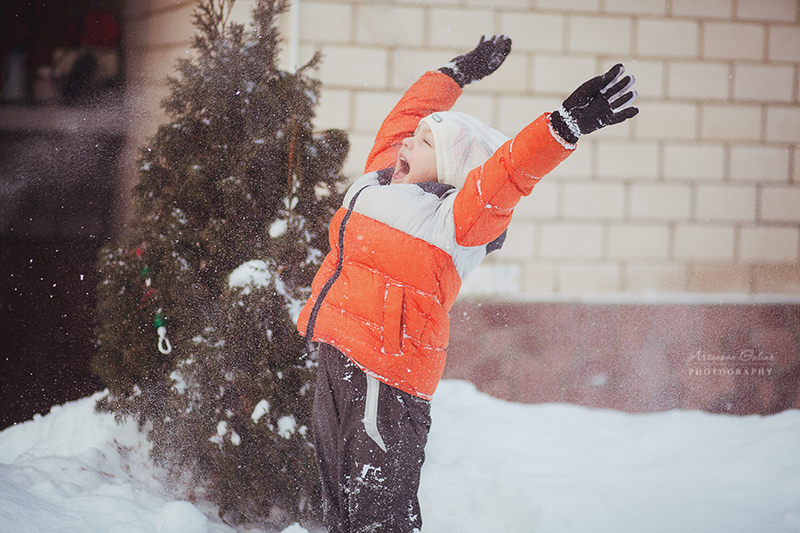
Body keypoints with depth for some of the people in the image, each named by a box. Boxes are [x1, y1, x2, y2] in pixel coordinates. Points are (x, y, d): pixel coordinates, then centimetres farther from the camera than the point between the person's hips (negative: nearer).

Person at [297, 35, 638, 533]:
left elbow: (505, 173, -24)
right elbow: (407, 113, 28)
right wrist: (462, 72, 38)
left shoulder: (455, 219, -9)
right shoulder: (381, 177, 14)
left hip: (384, 378, -8)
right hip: (336, 360, 8)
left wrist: (568, 123, -37)